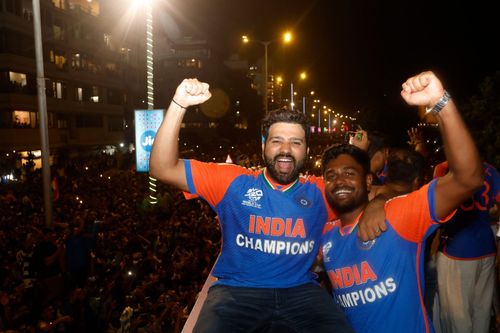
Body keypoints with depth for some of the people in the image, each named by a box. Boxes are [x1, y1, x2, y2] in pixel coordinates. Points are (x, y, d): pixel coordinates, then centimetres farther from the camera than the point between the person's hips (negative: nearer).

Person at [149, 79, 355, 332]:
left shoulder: (319, 192, 9)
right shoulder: (234, 182, 3)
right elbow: (162, 169, -3)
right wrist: (179, 105, -12)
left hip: (301, 292, 2)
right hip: (236, 291, -1)